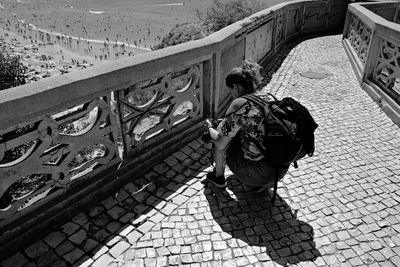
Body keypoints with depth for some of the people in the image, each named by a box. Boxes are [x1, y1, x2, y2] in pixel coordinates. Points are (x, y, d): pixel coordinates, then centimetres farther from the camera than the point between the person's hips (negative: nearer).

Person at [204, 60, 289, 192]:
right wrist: (227, 122, 27)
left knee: (221, 137, 11)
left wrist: (210, 127, 10)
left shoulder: (240, 104, -17)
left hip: (257, 173, -7)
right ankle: (262, 184, 26)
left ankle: (218, 177, 31)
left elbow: (220, 145, -10)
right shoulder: (269, 98, 5)